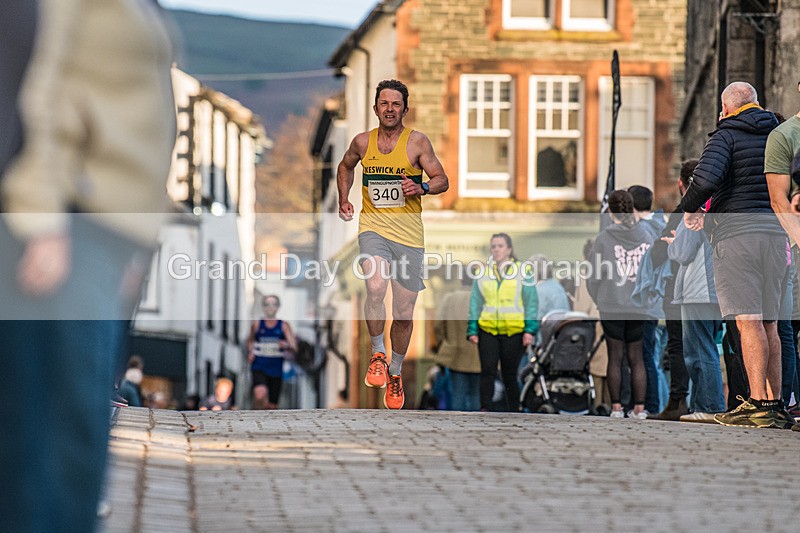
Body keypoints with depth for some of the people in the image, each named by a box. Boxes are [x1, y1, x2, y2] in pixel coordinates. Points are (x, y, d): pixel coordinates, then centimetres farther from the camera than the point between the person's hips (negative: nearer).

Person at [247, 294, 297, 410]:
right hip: (259, 368, -1)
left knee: (272, 405, 6)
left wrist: (286, 346, -26)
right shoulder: (256, 324, 5)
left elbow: (294, 348, -3)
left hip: (276, 370, 1)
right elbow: (250, 340, 24)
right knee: (260, 394, -28)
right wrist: (250, 352, 4)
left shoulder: (284, 326, 3)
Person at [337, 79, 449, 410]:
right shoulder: (363, 142, 5)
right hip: (372, 227, 0)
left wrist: (422, 187, -19)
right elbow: (345, 167, 26)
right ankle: (378, 354, -7)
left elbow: (442, 180, 2)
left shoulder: (417, 142, -1)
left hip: (408, 234, 0)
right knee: (376, 288, -28)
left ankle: (395, 372, 29)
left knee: (404, 314, 6)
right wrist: (344, 200, 12)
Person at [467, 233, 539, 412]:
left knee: (510, 375, 5)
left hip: (514, 331, -2)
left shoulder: (522, 271, 2)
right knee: (487, 371, -10)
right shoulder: (483, 272, 10)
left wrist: (530, 330, -7)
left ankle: (513, 411, 15)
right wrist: (472, 330, 4)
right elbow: (475, 303, 11)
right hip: (488, 329, 2)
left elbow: (531, 302, 1)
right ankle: (485, 409, -13)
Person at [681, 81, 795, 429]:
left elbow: (706, 177, -19)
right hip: (775, 232, 6)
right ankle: (776, 404, 11)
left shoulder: (726, 134, -2)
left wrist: (689, 208, 1)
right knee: (768, 323, 12)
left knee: (748, 321, -11)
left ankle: (759, 404, -19)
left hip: (736, 232, -6)